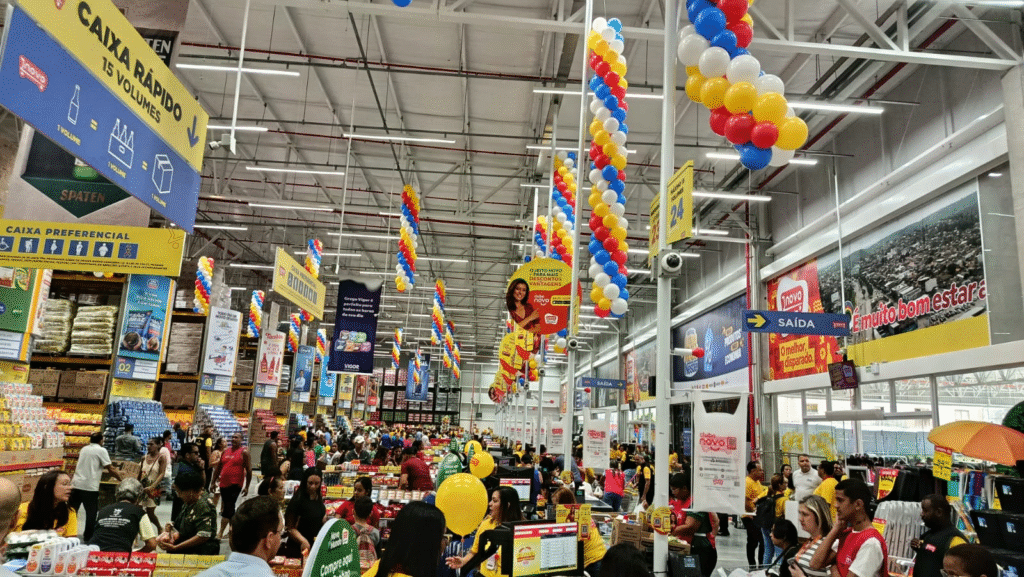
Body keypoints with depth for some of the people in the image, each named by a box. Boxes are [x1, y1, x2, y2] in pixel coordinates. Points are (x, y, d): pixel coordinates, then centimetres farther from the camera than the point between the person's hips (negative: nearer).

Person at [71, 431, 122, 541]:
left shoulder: (84, 449, 15)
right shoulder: (101, 450, -4)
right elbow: (110, 469, -7)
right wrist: (120, 479, 5)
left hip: (76, 484, 6)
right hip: (90, 487, -6)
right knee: (91, 513, 5)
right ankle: (88, 537, 10)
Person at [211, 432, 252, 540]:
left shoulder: (244, 452, -5)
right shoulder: (225, 451, 13)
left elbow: (249, 470, -6)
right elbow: (218, 468, 20)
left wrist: (247, 486, -9)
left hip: (235, 485, -6)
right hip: (224, 484, 6)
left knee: (228, 508, -10)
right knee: (230, 508, 15)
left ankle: (221, 533, -9)